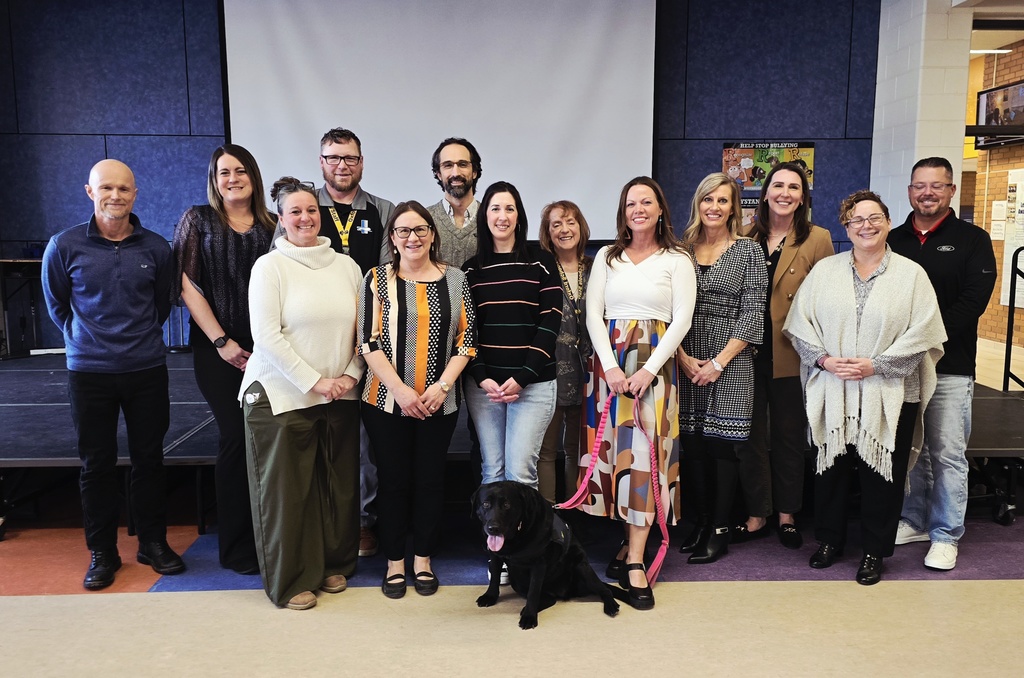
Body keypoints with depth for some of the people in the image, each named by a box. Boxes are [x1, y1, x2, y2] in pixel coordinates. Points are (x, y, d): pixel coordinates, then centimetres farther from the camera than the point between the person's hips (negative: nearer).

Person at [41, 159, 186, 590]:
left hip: (147, 370, 1)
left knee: (149, 458, 9)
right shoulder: (65, 246, -5)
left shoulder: (155, 248, -1)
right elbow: (56, 304, 10)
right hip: (89, 372, -1)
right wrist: (84, 338, 13)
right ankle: (102, 552, 21)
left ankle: (153, 542, 24)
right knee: (96, 464, 7)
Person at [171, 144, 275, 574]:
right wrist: (221, 341, -8)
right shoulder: (198, 220, 4)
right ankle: (236, 547, 13)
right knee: (235, 437, -2)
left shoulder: (271, 226, 9)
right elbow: (188, 284, -2)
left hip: (266, 349, 2)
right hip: (218, 350, -2)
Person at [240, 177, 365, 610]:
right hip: (281, 396, -4)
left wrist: (351, 375, -4)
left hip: (340, 397, 4)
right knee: (286, 490, 3)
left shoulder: (346, 266, 8)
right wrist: (313, 382, -14)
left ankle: (335, 564, 30)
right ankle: (290, 581, 19)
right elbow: (266, 336, -11)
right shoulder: (269, 266, -4)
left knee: (339, 485, 11)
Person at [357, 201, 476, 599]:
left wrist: (441, 386, -9)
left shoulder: (455, 279, 4)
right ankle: (395, 562, 22)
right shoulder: (378, 279, 0)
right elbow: (368, 342, -6)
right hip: (388, 401, -1)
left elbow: (467, 339, 2)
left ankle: (423, 560, 25)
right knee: (394, 479, 7)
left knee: (430, 478, 9)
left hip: (440, 402, 1)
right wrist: (400, 390, -14)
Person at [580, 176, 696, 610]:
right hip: (609, 362, 3)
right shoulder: (607, 257, 12)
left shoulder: (677, 261, 5)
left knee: (646, 451, -7)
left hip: (653, 363, -2)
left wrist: (649, 369, -13)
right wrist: (610, 366, -10)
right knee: (613, 446, 2)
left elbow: (682, 320, -2)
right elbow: (593, 315, 4)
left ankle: (634, 560, -4)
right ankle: (629, 540, 15)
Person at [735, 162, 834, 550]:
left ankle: (786, 515, 26)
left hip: (791, 357, -2)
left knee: (789, 437, 11)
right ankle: (756, 516, 20)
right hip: (748, 354, 2)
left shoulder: (818, 240, -1)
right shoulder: (747, 238, 6)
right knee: (750, 437, 7)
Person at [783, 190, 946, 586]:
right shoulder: (825, 271, 7)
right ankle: (829, 540, 28)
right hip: (832, 393, 2)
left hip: (889, 396, -1)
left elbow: (922, 335, -6)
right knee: (831, 468, 10)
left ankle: (874, 551, 23)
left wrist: (875, 365, -14)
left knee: (881, 473, 6)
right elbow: (799, 324, 3)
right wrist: (824, 360, -11)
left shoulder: (911, 275, 1)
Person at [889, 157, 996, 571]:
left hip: (949, 367, -3)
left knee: (948, 453, 0)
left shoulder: (972, 240, 3)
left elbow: (974, 301, -8)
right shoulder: (894, 240, 12)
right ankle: (914, 521, 26)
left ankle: (945, 536, 12)